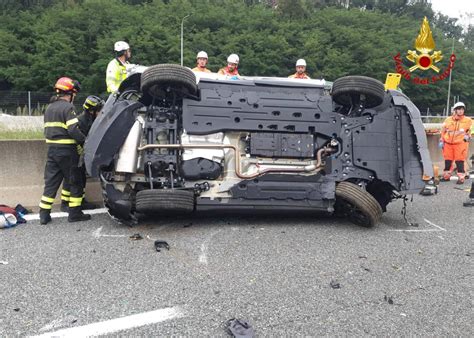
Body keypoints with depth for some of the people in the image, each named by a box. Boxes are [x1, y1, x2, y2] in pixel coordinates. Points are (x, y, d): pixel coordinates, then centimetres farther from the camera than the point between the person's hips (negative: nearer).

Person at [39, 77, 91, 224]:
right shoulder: (68, 107, -13)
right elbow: (74, 130, -22)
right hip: (67, 151, -8)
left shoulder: (49, 108, 15)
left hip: (52, 150, 8)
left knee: (51, 182, 10)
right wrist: (85, 141, -11)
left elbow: (47, 130, 19)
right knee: (74, 182, 4)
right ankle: (74, 212, 8)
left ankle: (44, 214, 10)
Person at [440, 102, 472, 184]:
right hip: (448, 144, 3)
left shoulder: (468, 121, 1)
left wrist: (468, 136, -4)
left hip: (460, 144, -3)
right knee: (447, 161, 10)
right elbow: (443, 131, 14)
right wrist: (441, 141, 12)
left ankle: (461, 178, 2)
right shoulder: (448, 120, 7)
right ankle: (446, 176, 23)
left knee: (459, 161, -5)